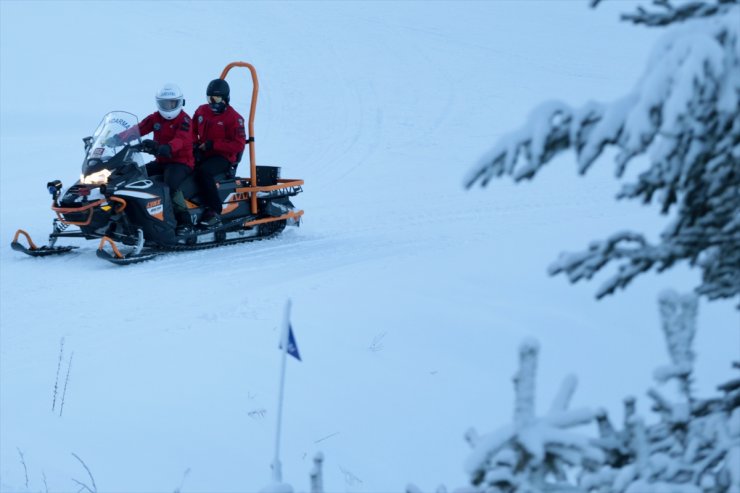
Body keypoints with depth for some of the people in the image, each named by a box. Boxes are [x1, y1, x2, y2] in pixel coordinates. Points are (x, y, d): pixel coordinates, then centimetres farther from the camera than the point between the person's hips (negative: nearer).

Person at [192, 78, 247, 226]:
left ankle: (214, 211, -36)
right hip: (202, 154, 7)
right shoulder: (201, 111, 12)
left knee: (203, 171, -36)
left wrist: (213, 145, -17)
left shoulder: (234, 118, -7)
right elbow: (192, 130, 25)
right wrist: (194, 143, 2)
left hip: (223, 157, -7)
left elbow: (239, 144, -13)